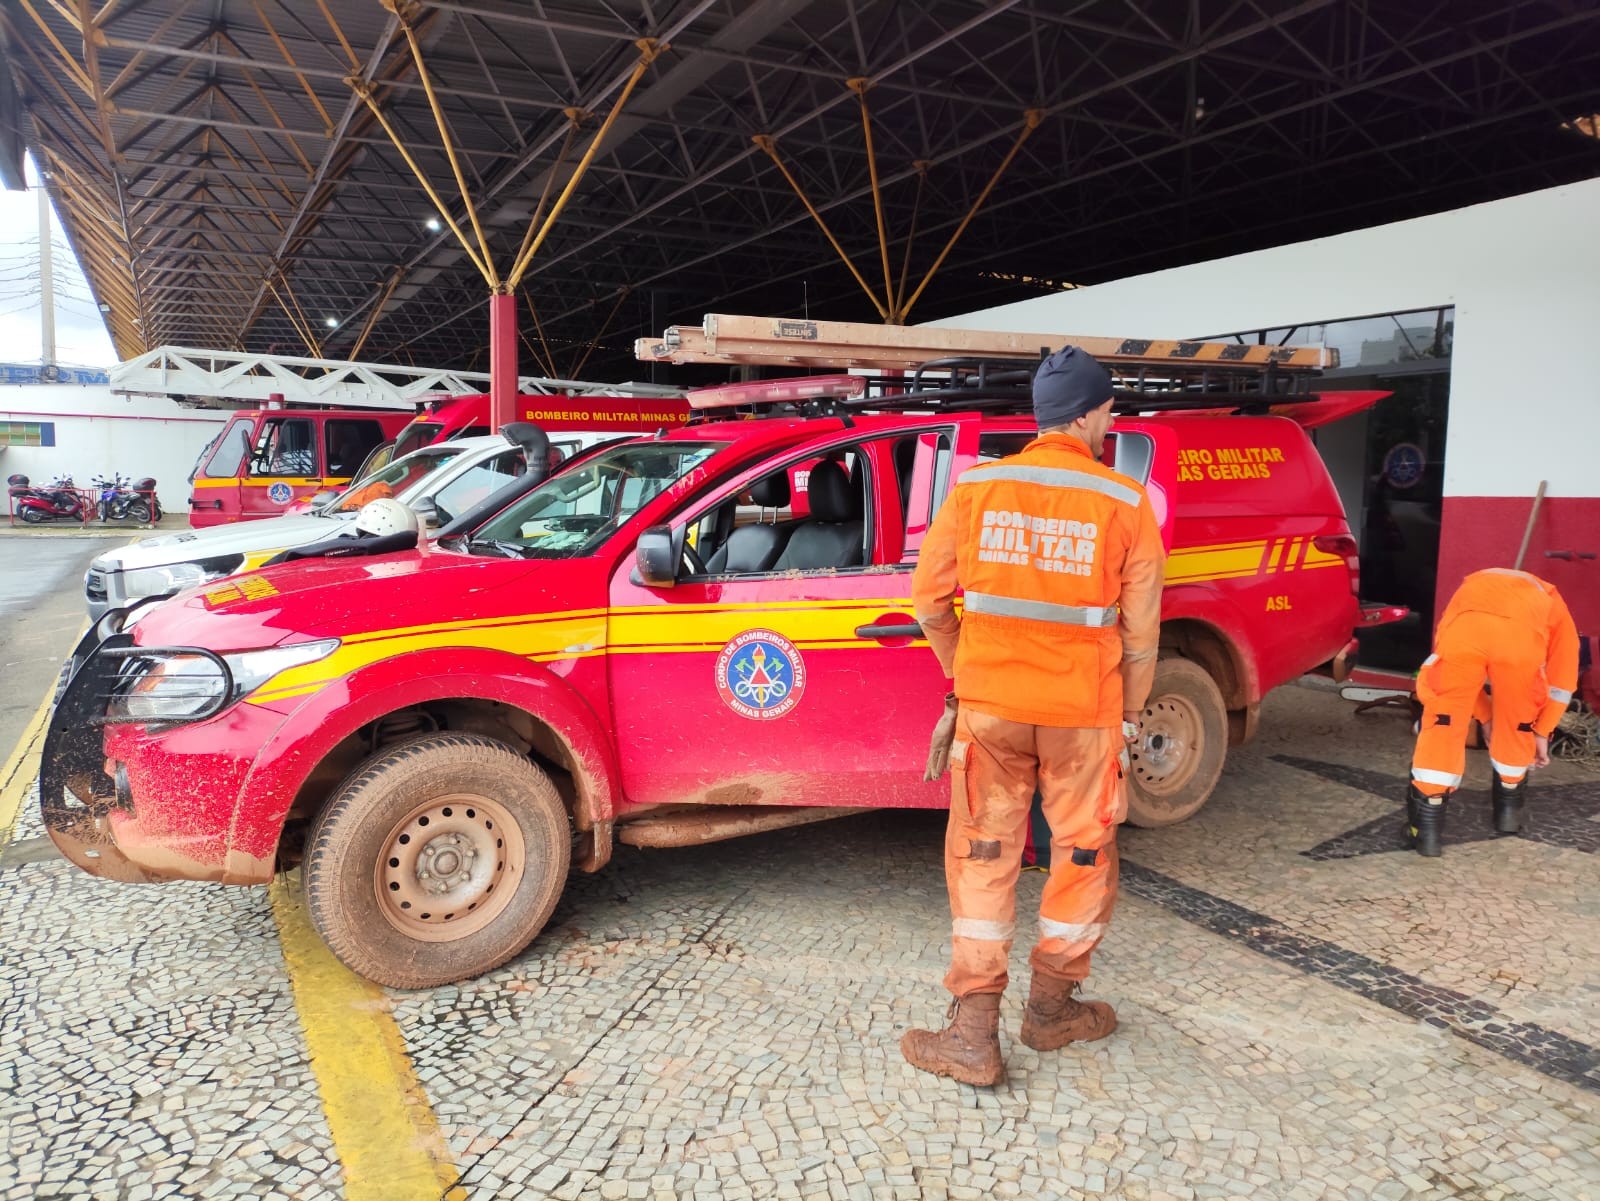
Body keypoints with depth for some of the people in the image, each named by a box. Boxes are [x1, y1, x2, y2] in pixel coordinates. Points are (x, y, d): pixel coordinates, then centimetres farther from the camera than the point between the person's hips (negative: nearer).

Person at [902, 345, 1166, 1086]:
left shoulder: (976, 488, -3)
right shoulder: (1125, 504, -7)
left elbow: (928, 598, 2)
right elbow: (1140, 629, -2)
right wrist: (1129, 714, 11)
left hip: (990, 699, 2)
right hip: (1082, 707, -1)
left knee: (983, 857, 11)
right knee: (1081, 855, 17)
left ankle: (973, 1033, 12)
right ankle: (1051, 1009, 32)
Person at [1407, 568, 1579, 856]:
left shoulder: (1472, 587, 46)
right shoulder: (1554, 607, 42)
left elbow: (1459, 680, 43)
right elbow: (1562, 677, 34)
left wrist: (1485, 716, 49)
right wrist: (1541, 732, 39)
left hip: (1464, 626, 0)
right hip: (1522, 630, 0)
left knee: (1443, 720, 15)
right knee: (1517, 724, 25)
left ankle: (1427, 821, 15)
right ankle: (1509, 806, 42)